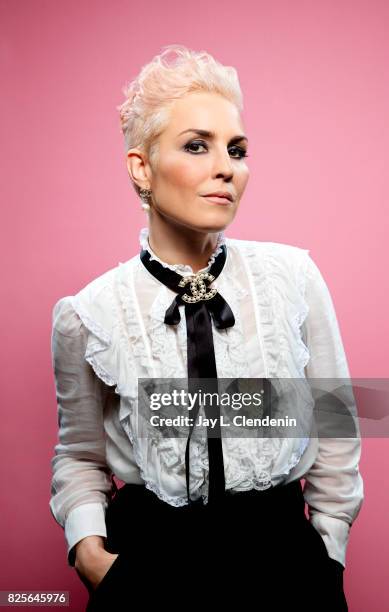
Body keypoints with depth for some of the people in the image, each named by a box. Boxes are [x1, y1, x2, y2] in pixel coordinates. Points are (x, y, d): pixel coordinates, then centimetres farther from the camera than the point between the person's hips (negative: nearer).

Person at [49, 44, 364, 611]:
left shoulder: (296, 274, -7)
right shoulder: (86, 315, -10)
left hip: (281, 552, 1)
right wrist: (87, 545, -9)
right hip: (147, 560, 0)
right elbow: (80, 456, 5)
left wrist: (327, 554, 5)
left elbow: (335, 431, 2)